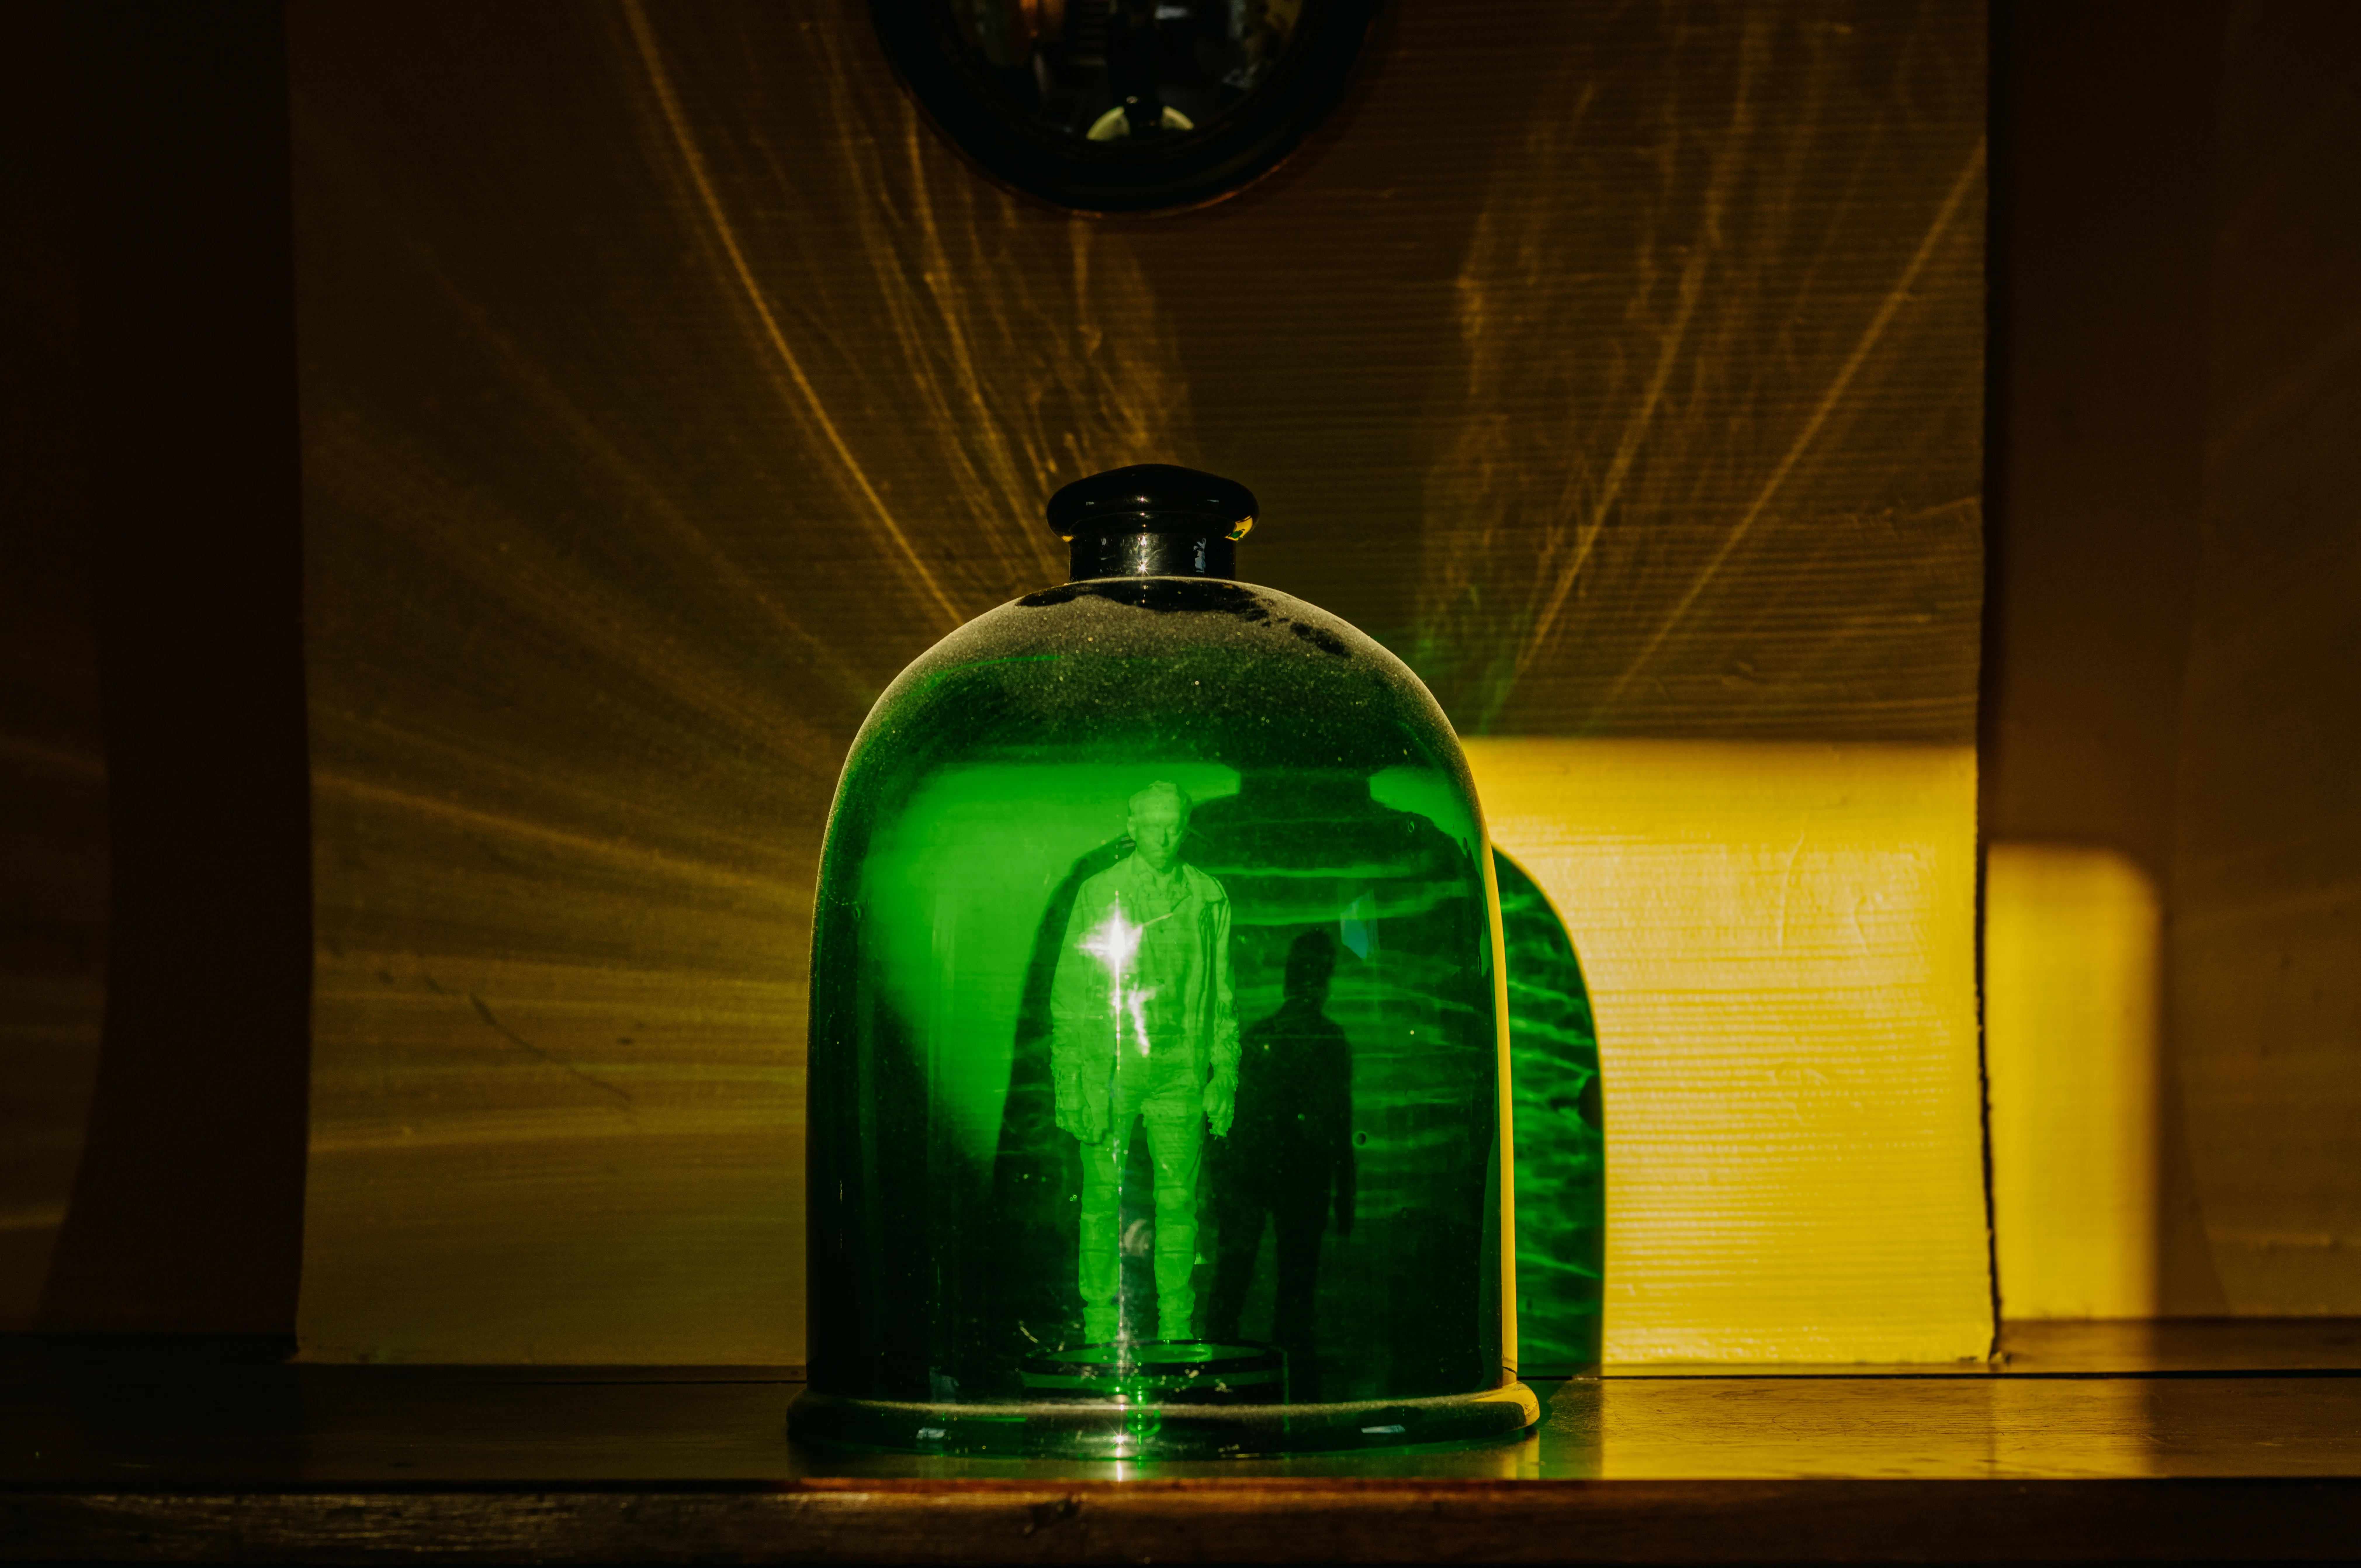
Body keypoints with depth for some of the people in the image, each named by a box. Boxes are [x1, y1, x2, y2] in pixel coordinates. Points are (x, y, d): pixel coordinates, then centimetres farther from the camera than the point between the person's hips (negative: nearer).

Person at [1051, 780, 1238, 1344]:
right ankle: (1102, 1322, 13)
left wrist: (1225, 1078, 4)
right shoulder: (1099, 895, -4)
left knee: (1179, 1196, 3)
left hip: (1179, 1072, 2)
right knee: (1104, 1196, 3)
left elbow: (1220, 994, 9)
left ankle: (1177, 1326, 11)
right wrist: (1069, 1083, -8)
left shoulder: (1208, 898, 4)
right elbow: (1070, 995, -3)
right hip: (1107, 1067, -2)